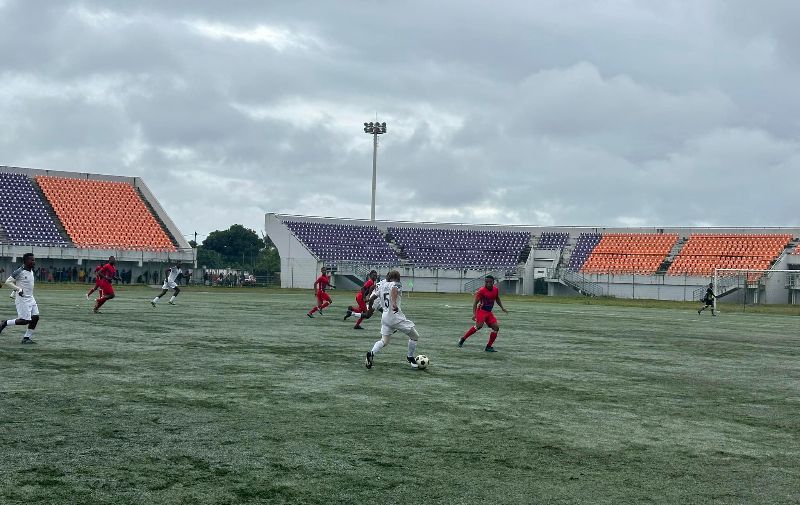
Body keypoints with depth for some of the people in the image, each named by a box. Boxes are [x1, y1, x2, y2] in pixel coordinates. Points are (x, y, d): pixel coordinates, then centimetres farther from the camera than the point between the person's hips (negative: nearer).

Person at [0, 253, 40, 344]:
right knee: (25, 320, -10)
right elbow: (8, 282, -15)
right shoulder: (19, 272, -16)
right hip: (22, 299, -8)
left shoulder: (31, 271, 9)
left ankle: (27, 338, 7)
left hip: (31, 298, 8)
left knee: (35, 317, -1)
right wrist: (19, 289, -23)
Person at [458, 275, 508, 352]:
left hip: (489, 312, 7)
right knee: (479, 325, -28)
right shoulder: (481, 291, -14)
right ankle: (463, 339, -17)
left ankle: (489, 347, 2)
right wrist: (474, 314, -23)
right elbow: (475, 303, -13)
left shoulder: (496, 290, 5)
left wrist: (502, 308, 21)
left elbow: (497, 299, 25)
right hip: (481, 311, -7)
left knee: (496, 327, -5)